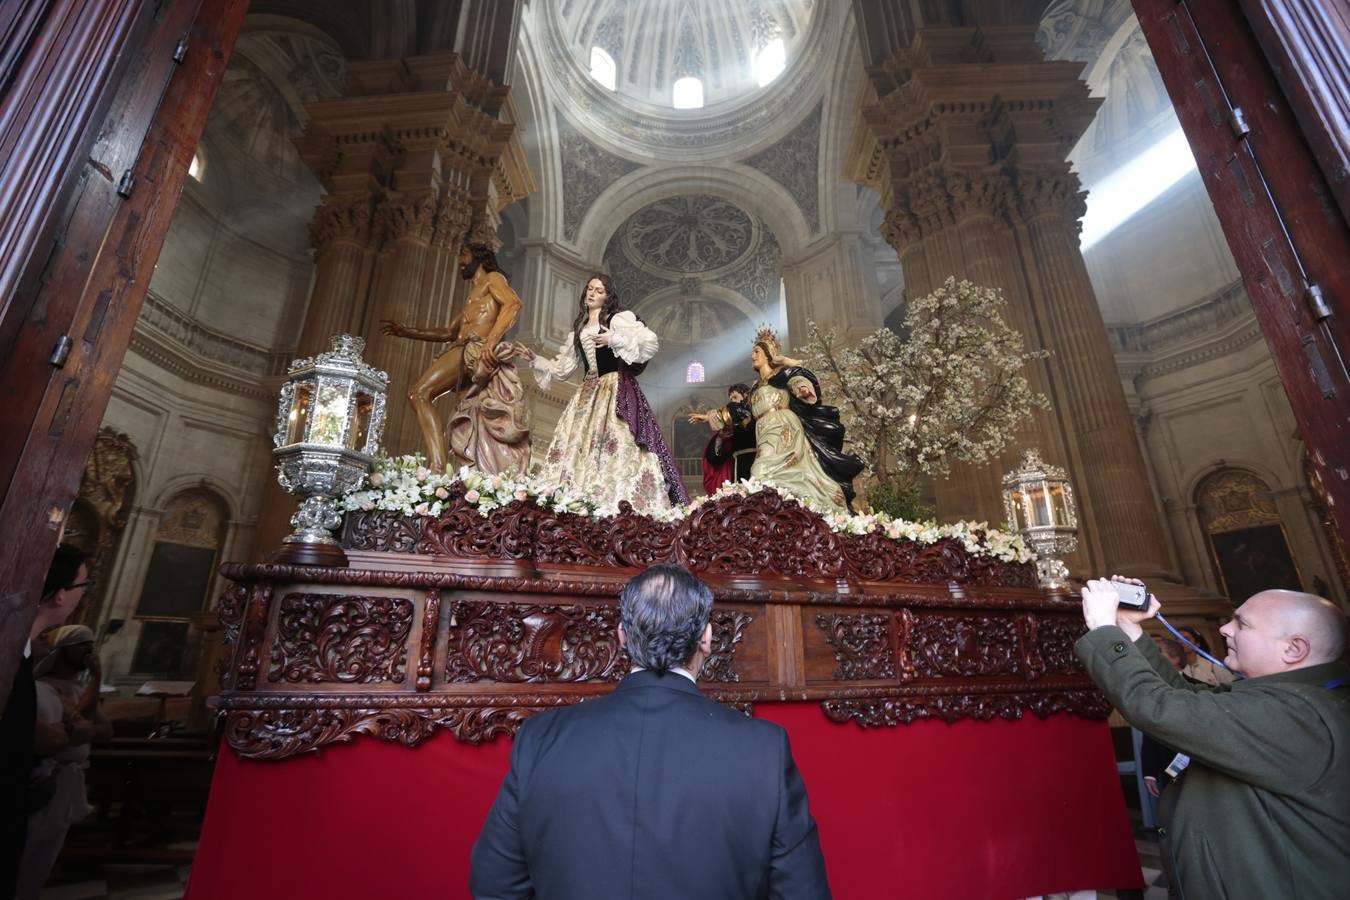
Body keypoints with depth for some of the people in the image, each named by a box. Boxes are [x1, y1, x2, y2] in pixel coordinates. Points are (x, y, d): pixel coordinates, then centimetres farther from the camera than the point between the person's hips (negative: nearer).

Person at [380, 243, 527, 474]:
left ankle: (437, 468, -33)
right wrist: (405, 331, 31)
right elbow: (448, 332, 37)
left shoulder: (493, 278, 12)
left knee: (419, 394, -20)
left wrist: (492, 339, -24)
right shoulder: (471, 296, 37)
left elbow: (513, 303, -9)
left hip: (477, 350, -9)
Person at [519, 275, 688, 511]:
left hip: (615, 390, -6)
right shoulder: (579, 329, 21)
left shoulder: (618, 318, 3)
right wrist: (536, 360, 9)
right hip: (587, 394, 7)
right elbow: (562, 367, 22)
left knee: (617, 447, -16)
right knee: (577, 448, -3)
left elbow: (651, 342, -10)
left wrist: (615, 339, -15)